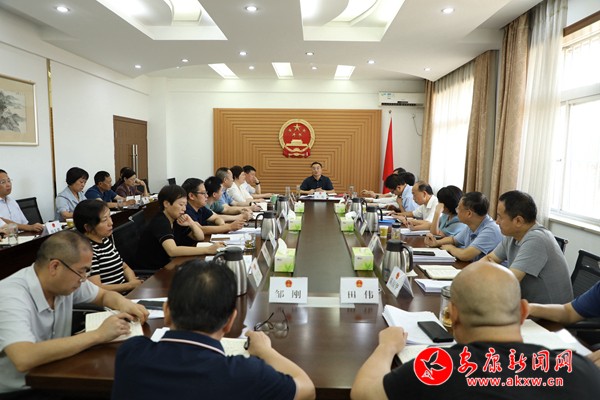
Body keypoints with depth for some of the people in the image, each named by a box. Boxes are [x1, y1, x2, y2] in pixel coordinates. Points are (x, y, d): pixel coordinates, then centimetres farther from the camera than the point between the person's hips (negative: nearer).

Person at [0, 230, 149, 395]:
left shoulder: (68, 280, -5)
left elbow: (104, 295, 13)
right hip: (15, 391, -6)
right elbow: (24, 359, -38)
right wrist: (98, 335, -34)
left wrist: (122, 302, -11)